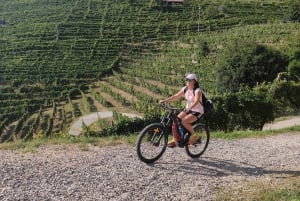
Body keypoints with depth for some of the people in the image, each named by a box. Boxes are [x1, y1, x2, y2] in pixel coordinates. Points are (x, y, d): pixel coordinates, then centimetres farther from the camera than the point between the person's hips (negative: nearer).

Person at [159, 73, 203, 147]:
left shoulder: (197, 90, -19)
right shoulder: (185, 89, 0)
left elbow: (196, 101, -35)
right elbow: (175, 96, -1)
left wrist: (189, 108, -53)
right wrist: (164, 101, -12)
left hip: (197, 111, -7)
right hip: (188, 109, 7)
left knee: (184, 121, -28)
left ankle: (194, 135, -5)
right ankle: (175, 139, 0)